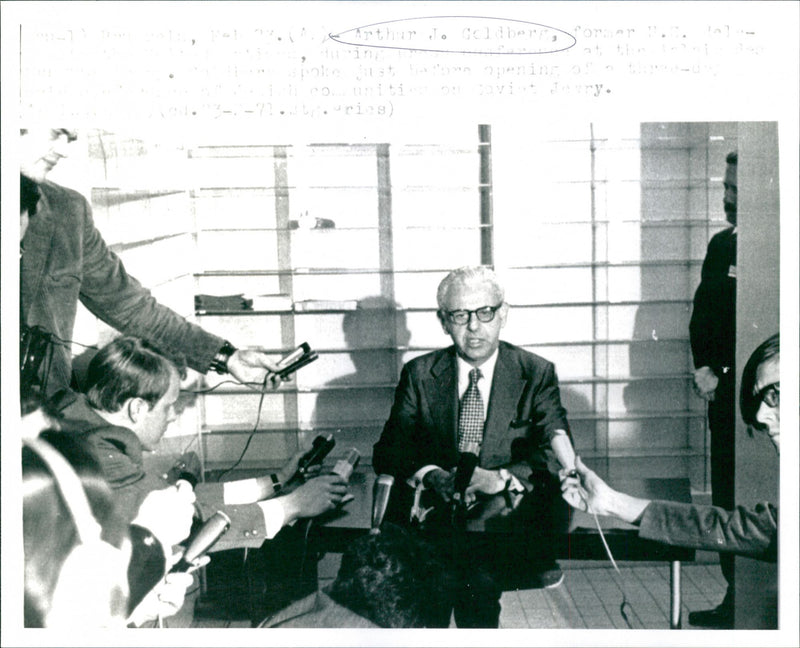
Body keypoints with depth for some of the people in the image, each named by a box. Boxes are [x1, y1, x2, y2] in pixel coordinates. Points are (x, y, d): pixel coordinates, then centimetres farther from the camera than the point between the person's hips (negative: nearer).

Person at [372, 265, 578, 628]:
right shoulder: (419, 374, 8)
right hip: (435, 516, 1)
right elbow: (389, 450, 4)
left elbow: (558, 452, -5)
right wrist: (431, 476, -17)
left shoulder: (536, 373, 5)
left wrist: (501, 478, -22)